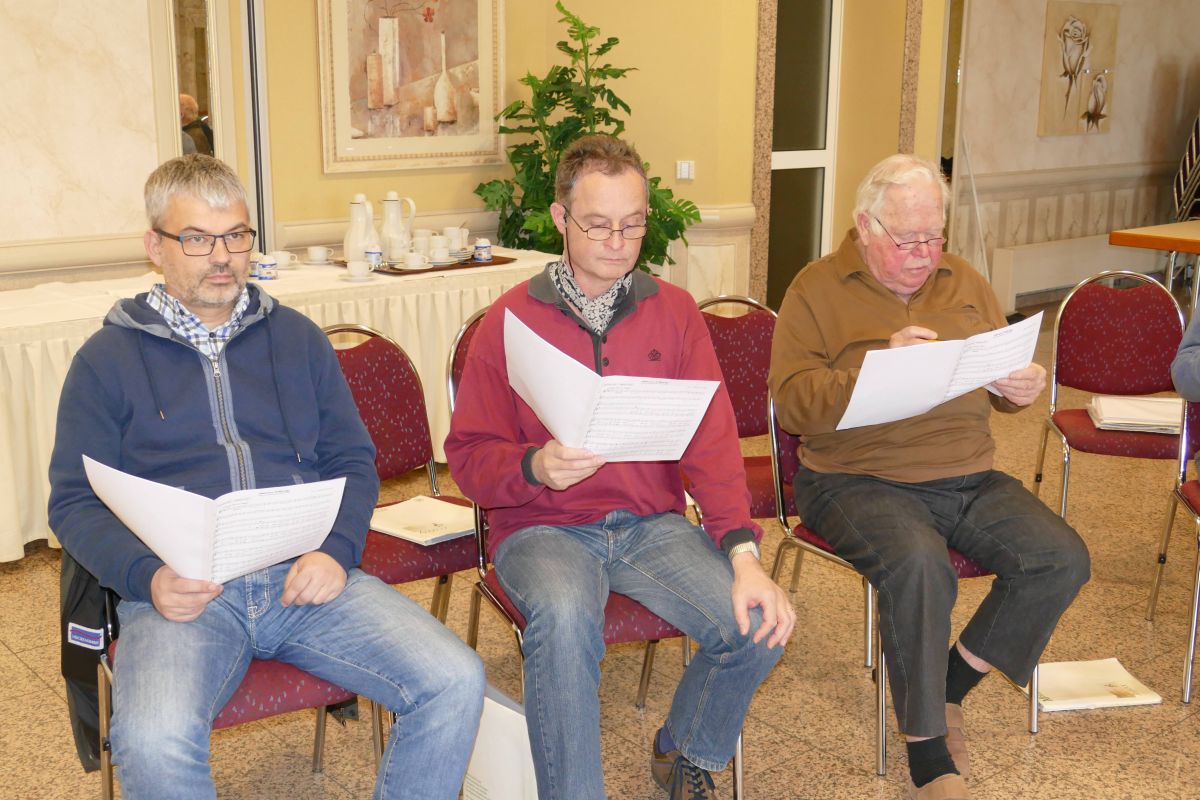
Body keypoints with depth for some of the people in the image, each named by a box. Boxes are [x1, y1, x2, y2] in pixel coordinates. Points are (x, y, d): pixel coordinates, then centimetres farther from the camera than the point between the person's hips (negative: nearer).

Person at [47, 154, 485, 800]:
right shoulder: (107, 359, 10)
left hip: (307, 578, 3)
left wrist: (337, 551, -4)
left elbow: (353, 462, 17)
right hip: (182, 593, -2)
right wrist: (148, 577, -13)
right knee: (153, 743, -34)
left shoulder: (297, 338, 18)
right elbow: (75, 503, 7)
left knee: (455, 682, -20)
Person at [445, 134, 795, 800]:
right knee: (565, 620, -36)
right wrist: (535, 467, -24)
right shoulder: (512, 318, -1)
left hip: (651, 522, 3)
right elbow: (469, 455, -2)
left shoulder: (674, 311, 5)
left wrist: (743, 552, -15)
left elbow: (711, 441, -1)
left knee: (759, 621, -19)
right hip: (543, 527, -3)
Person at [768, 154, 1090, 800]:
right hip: (859, 478, -5)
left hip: (968, 478, 6)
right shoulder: (818, 289, -1)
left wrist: (1022, 388, -2)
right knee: (919, 565, -34)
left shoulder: (964, 283, 15)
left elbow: (1003, 371, 23)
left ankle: (952, 685, 5)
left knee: (1062, 558, -15)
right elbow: (792, 404, -11)